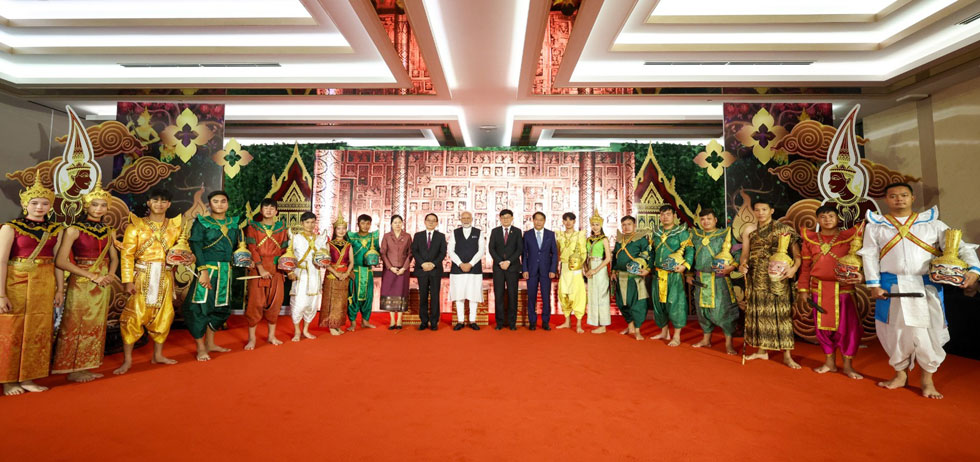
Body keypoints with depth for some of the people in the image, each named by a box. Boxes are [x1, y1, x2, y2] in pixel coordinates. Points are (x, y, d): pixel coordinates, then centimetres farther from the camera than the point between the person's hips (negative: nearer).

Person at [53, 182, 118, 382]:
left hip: (103, 283, 5)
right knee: (75, 325, 1)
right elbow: (61, 261, -12)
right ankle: (72, 370, 12)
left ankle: (85, 366, 20)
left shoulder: (109, 231, 9)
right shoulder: (74, 230, -7)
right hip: (81, 282, -5)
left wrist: (110, 274, -2)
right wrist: (92, 276, -16)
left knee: (96, 325, 10)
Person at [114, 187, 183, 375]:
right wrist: (128, 280, -13)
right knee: (134, 316, -5)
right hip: (142, 276, -3)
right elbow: (127, 254, -6)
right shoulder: (137, 225, -1)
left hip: (165, 277, 4)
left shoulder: (175, 225, 9)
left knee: (163, 315, 9)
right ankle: (127, 360, 7)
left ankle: (158, 355, 24)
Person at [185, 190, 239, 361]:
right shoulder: (201, 222, -3)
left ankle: (210, 343, 27)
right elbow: (196, 247, -11)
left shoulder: (233, 223, 11)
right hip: (207, 268, -5)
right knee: (201, 307, -4)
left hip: (225, 270, 5)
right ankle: (200, 348, 9)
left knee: (220, 307, 12)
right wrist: (203, 271, -19)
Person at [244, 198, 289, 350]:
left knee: (275, 302, 5)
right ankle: (252, 337, 6)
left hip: (276, 270, 3)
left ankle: (272, 335, 18)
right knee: (255, 302, -4)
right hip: (257, 269, -2)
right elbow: (252, 248, -5)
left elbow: (283, 249, 10)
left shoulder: (282, 228, 12)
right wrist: (261, 268, -14)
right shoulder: (253, 226, 4)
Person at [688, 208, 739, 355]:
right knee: (702, 309, 11)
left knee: (723, 309, -6)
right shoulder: (695, 235, 13)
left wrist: (732, 266, -21)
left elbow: (738, 252, -5)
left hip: (719, 279, -5)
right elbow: (691, 255, 20)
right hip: (701, 279, 5)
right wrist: (689, 274, 16)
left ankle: (729, 343, 7)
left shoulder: (725, 234, -1)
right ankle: (706, 339, 26)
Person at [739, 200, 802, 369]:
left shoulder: (782, 229, -1)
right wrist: (742, 265, -10)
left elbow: (796, 251, -8)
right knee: (758, 312, 9)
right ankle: (761, 350, 21)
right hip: (755, 278, 4)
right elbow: (745, 253, 10)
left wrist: (794, 267, -25)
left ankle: (787, 355, 5)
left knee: (780, 312, -3)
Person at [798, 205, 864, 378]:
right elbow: (805, 267, 6)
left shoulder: (849, 236, 1)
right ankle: (830, 362, 23)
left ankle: (848, 365, 15)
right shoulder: (810, 239, 6)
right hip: (819, 290, 2)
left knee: (848, 326, 0)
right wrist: (803, 290, 4)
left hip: (844, 288, -2)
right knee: (823, 326, 9)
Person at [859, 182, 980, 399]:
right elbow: (869, 256, 4)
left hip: (926, 286, 0)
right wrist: (874, 285, -4)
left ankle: (928, 380, 15)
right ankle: (900, 374, 21)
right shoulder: (875, 226, 9)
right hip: (892, 286, 0)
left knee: (926, 331, -1)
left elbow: (961, 247, 6)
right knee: (896, 330, 5)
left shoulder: (933, 224, 10)